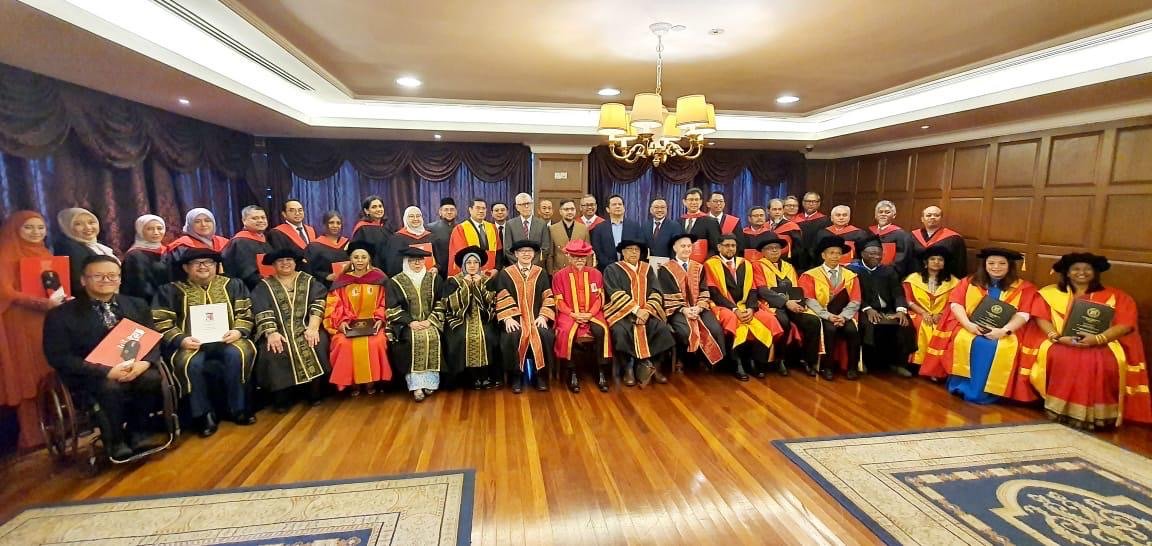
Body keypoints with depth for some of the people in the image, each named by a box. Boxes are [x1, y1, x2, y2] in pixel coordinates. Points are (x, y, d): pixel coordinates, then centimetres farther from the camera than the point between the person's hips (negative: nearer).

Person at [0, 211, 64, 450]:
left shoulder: (45, 254, 15)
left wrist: (62, 298, 0)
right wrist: (44, 302, -24)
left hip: (48, 322, 6)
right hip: (21, 325, -6)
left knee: (51, 375, 6)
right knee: (27, 378, -1)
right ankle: (32, 435, 7)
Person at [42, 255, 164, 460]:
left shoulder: (137, 305, 12)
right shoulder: (61, 314, 1)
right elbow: (59, 357, -8)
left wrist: (144, 362, -17)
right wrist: (107, 371, -21)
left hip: (134, 368, 3)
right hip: (89, 375, -2)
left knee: (153, 379, -29)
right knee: (111, 388, -34)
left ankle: (137, 433, -8)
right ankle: (115, 441, -10)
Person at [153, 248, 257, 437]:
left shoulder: (232, 285, 16)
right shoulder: (171, 290, 12)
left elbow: (246, 314, 10)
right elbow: (161, 323, 4)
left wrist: (238, 331, -10)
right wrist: (181, 340, -14)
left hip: (226, 340, 1)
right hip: (191, 343, 0)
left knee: (237, 355, -32)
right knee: (191, 364, -33)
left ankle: (238, 407, -16)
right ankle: (205, 414, -14)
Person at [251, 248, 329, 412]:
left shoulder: (309, 281, 14)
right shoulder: (264, 286, 14)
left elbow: (318, 304, 0)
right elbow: (262, 312, -1)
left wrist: (313, 328, -17)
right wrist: (271, 333, -19)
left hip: (305, 327, 0)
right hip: (278, 330, 0)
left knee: (318, 344, -29)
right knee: (273, 352, -30)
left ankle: (315, 393, -12)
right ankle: (282, 398, -11)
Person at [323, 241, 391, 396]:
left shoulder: (379, 278, 4)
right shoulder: (341, 280, 5)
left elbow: (383, 303, 5)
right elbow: (334, 305, 3)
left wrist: (379, 320, -10)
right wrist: (341, 322, -12)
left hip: (372, 323, -1)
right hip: (348, 324, 1)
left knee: (375, 342, -30)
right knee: (344, 344, -28)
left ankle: (371, 380, -9)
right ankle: (352, 381, -8)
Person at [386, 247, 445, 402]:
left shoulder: (434, 279, 11)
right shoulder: (396, 282, 6)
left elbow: (441, 303, 6)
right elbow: (393, 309, 0)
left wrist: (430, 321, -8)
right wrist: (410, 322, -13)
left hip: (430, 322, 1)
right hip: (407, 323, -1)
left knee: (433, 337, -29)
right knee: (414, 339, -31)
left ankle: (429, 381, -22)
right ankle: (416, 384, -27)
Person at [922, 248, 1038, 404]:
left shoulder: (1023, 287, 11)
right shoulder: (969, 281, 13)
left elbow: (1023, 314, -1)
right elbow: (956, 303, 2)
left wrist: (1004, 330, -18)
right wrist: (967, 324, -15)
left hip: (1003, 332, 0)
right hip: (971, 327, 1)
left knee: (999, 348, -34)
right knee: (964, 341, -34)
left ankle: (983, 392, -23)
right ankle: (961, 384, -23)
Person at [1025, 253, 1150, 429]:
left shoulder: (1115, 296, 11)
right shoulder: (1050, 293, 11)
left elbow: (1125, 324, 0)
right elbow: (1042, 318, 1)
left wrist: (1097, 339, -18)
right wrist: (1056, 337, -18)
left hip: (1102, 343, 0)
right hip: (1060, 343, 0)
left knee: (1102, 362, -33)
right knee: (1057, 356, -34)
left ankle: (1094, 415, -23)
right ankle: (1058, 408, -24)